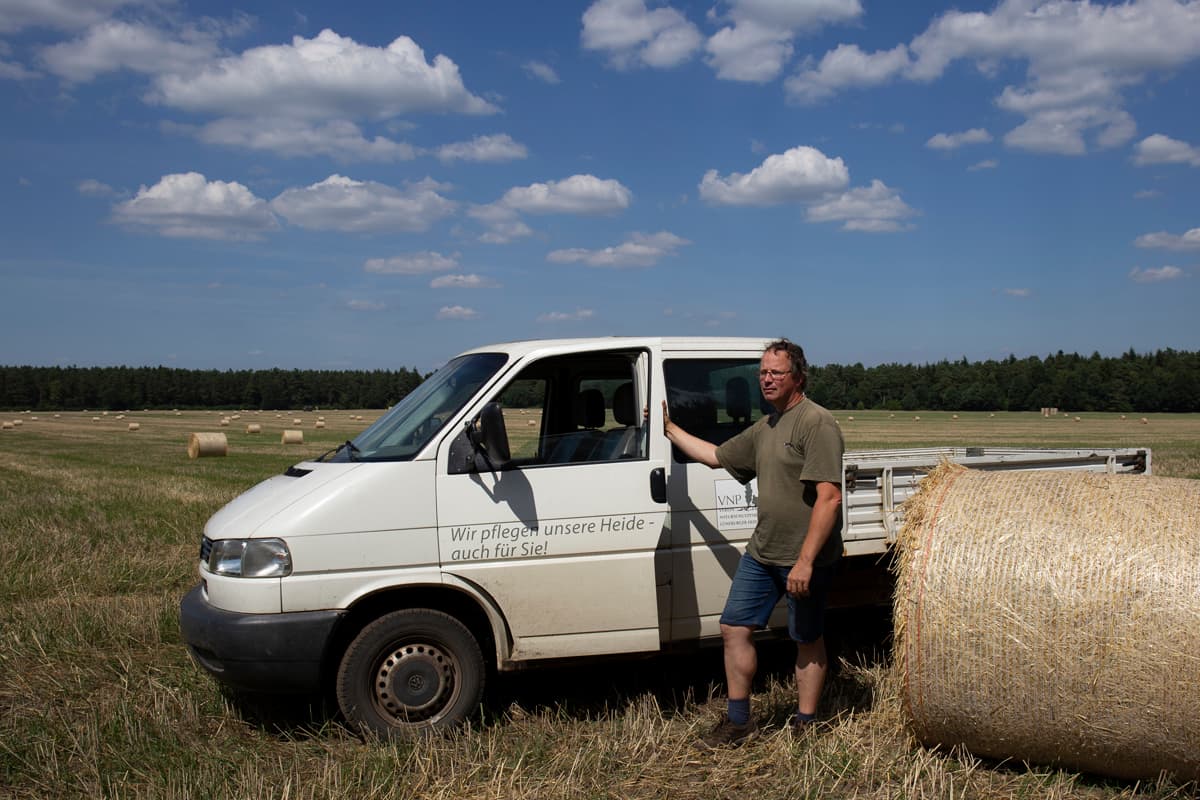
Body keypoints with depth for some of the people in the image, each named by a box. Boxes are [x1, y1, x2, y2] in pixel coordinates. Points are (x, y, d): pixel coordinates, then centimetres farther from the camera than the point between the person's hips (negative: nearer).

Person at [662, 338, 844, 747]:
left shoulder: (817, 423, -15)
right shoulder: (763, 428, 12)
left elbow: (829, 498, -22)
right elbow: (716, 456, 25)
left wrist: (805, 560, -25)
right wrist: (670, 429, 24)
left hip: (805, 558, -8)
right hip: (761, 552, 8)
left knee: (808, 641, 7)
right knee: (734, 628, 9)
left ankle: (804, 727, 20)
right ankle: (739, 721, 21)